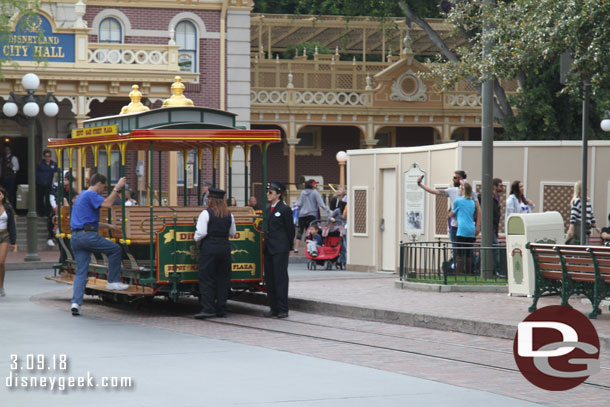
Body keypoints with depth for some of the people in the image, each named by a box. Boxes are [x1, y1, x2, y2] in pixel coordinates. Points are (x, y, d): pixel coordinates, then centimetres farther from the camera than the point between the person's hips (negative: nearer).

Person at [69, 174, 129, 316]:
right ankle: (113, 281, 8)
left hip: (75, 237, 9)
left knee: (80, 272, 4)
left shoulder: (82, 195, 28)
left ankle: (76, 302, -6)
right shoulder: (91, 195, -3)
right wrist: (117, 188, -11)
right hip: (87, 235, -9)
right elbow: (107, 204, -20)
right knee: (116, 249, 6)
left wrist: (108, 226, 35)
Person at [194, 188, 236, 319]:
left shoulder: (206, 214, -9)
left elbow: (201, 232, -14)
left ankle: (207, 308, -11)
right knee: (223, 278, 10)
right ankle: (221, 309, 11)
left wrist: (197, 239, 5)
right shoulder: (229, 215, 7)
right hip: (225, 247, 5)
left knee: (206, 279, -2)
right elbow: (232, 233, 14)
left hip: (209, 247, -5)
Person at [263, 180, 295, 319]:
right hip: (268, 249, 8)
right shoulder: (269, 209, 15)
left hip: (280, 250, -8)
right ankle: (273, 308, 14)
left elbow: (290, 229, -4)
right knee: (269, 279, 8)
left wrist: (289, 248, -1)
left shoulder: (284, 209, -7)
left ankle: (283, 310, -4)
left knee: (281, 278, -7)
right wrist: (266, 245, 14)